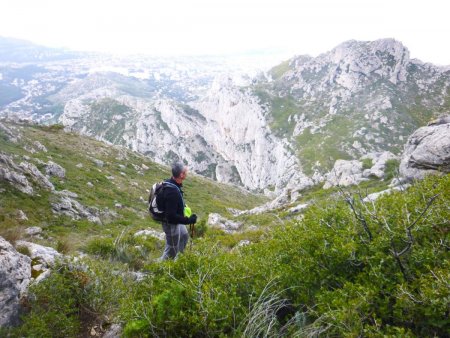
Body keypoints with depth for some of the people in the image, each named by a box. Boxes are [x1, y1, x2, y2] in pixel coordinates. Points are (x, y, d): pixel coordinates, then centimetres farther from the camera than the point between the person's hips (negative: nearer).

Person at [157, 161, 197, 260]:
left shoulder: (171, 182, -6)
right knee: (172, 249, 8)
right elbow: (171, 216, -35)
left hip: (176, 221, 10)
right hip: (171, 223, -10)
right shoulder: (172, 192, -37)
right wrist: (188, 220, -29)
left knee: (184, 236, 31)